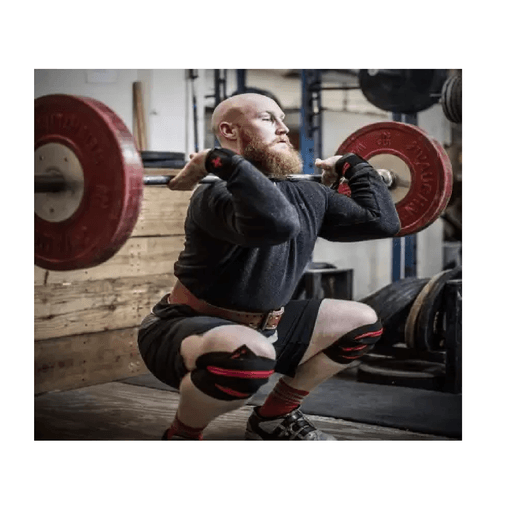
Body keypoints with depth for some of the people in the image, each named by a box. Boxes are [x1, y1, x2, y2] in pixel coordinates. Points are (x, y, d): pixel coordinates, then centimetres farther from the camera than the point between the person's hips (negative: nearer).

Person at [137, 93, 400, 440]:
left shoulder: (309, 196, 3)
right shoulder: (220, 193, -24)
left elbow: (382, 220, 5)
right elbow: (275, 221, -46)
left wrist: (351, 164, 13)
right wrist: (220, 161, -38)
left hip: (261, 326, 9)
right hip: (186, 331, -8)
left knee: (363, 322, 11)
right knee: (248, 353, -41)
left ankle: (274, 418, 15)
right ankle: (180, 438, -11)